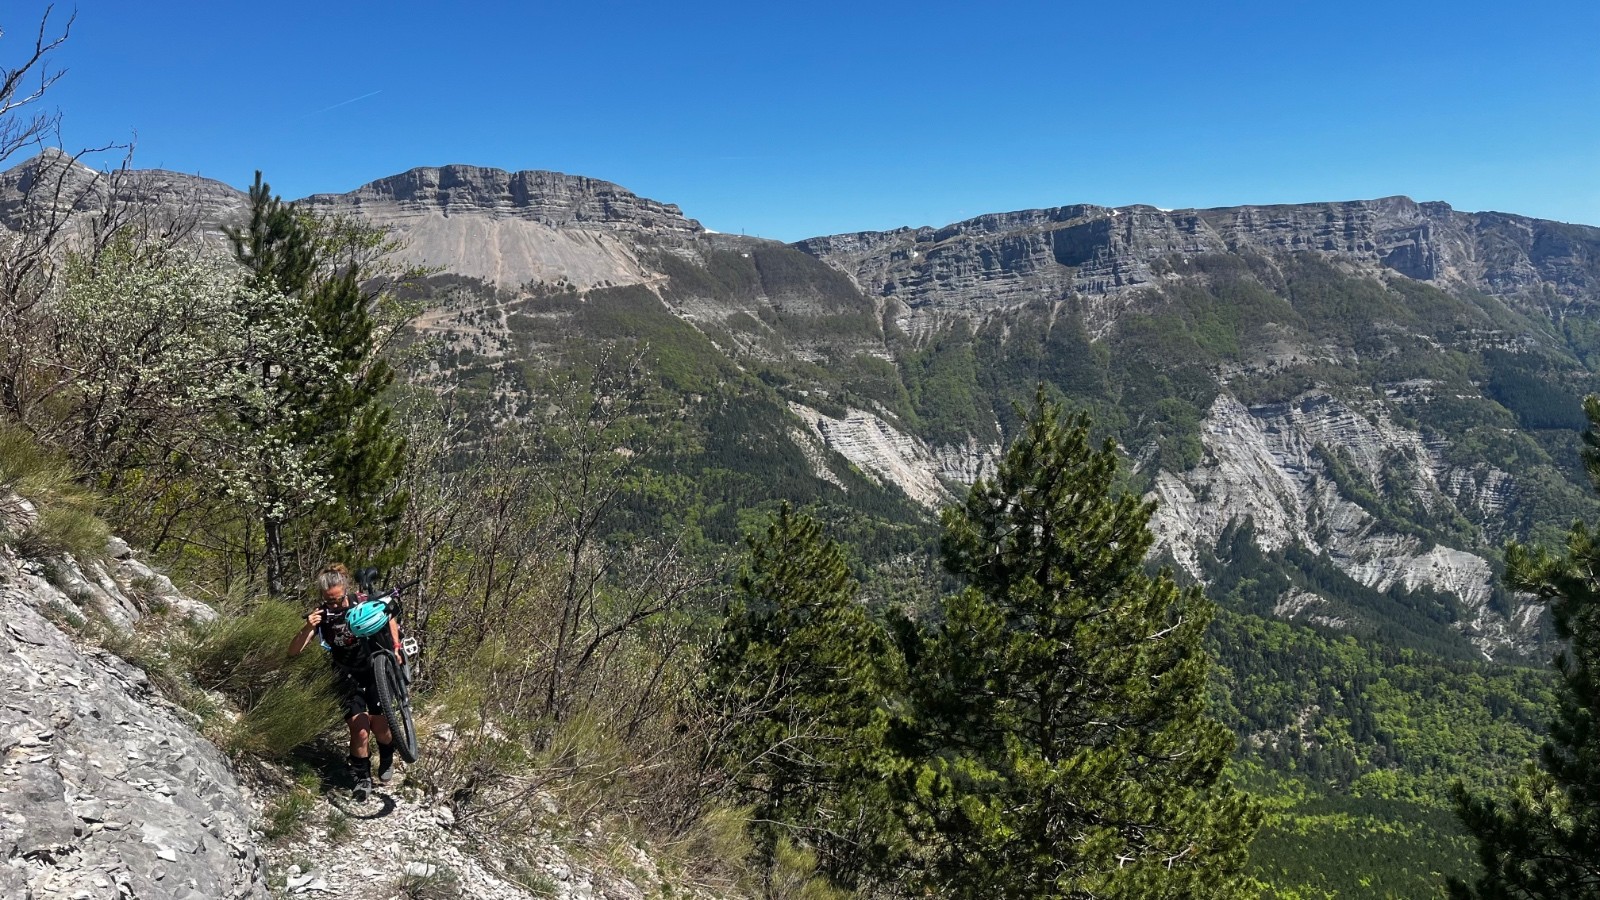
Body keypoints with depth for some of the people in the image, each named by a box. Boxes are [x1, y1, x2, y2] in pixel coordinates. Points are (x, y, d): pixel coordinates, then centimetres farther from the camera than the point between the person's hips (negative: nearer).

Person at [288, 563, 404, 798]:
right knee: (360, 730, -14)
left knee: (380, 726, -7)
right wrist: (308, 628, -35)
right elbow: (293, 651, -18)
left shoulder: (363, 603, -15)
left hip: (375, 668, 0)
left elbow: (389, 620, 5)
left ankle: (387, 759, 27)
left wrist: (395, 646, -8)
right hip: (347, 675, 0)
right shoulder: (321, 615, -14)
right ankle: (362, 777, 11)